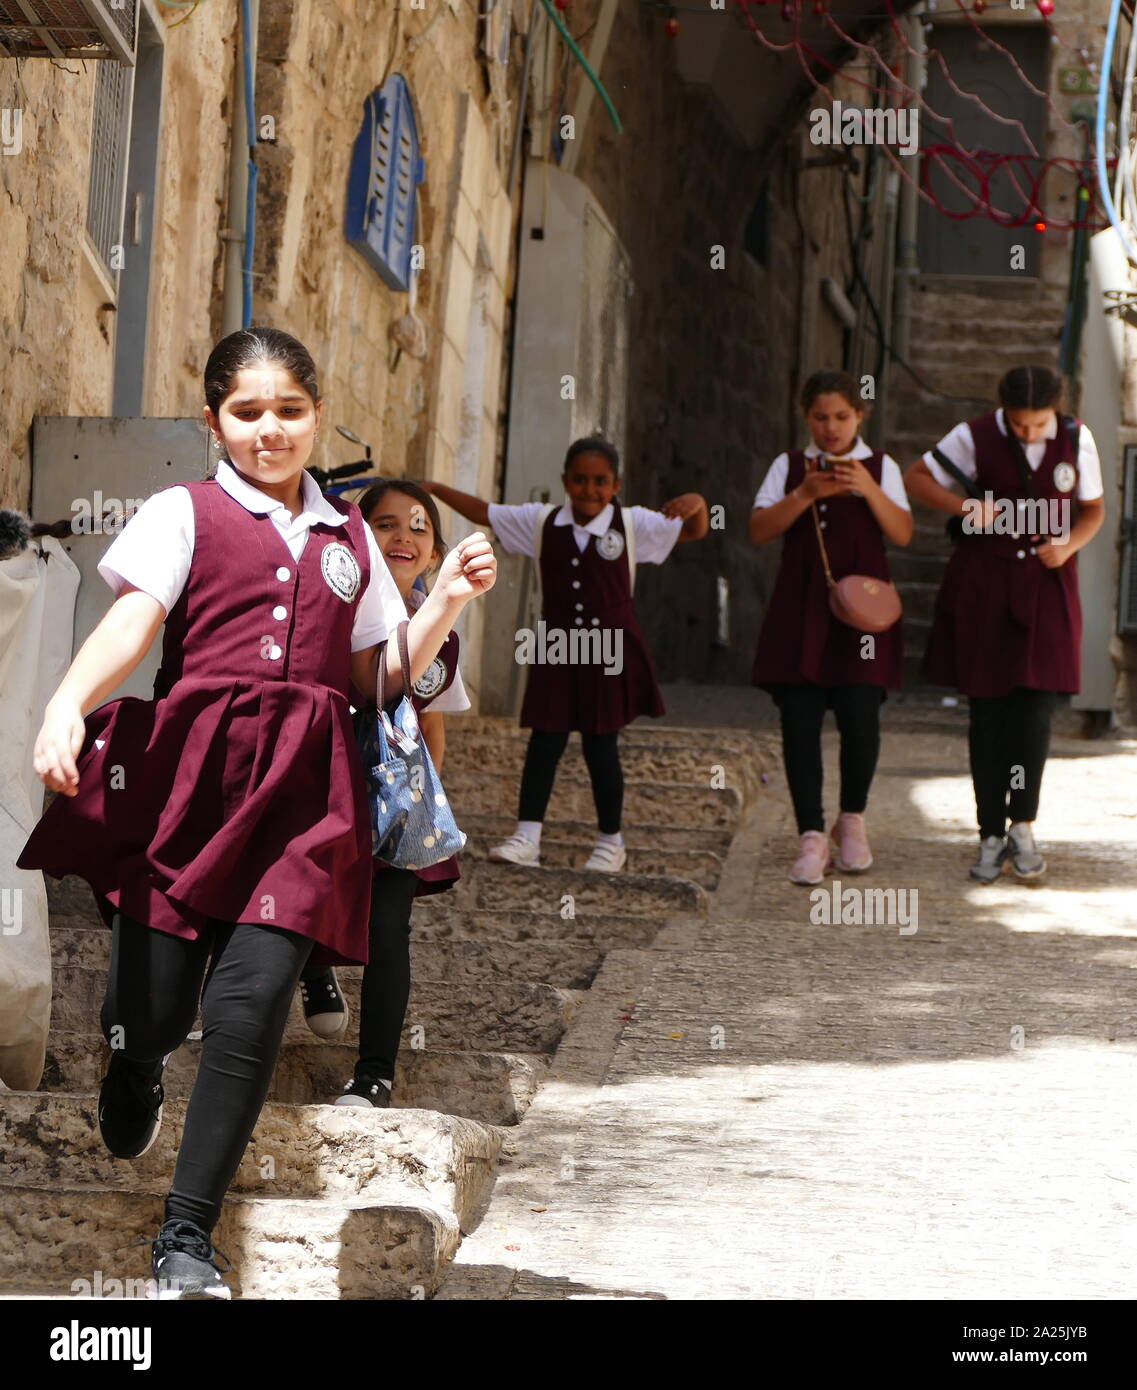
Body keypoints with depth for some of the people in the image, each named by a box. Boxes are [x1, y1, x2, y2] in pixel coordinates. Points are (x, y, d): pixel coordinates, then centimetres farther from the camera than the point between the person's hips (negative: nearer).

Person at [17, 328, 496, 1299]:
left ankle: (187, 1238, -6)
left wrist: (446, 604, 10)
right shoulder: (186, 513, 9)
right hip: (188, 770, -2)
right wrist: (67, 706, -25)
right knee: (151, 1013, -8)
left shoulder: (349, 538, 21)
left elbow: (375, 679, 24)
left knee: (253, 1001, -14)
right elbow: (130, 625, -6)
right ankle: (134, 1078, 34)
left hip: (303, 790, 2)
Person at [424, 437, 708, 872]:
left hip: (609, 653, -2)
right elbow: (483, 513, 10)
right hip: (556, 651, 2)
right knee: (544, 742, -1)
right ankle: (526, 838, -1)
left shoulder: (633, 525, -2)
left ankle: (611, 841, 15)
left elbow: (694, 532, 2)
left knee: (601, 746, 3)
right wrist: (434, 489, 4)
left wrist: (696, 503, -20)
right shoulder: (542, 522, 3)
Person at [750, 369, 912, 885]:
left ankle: (852, 821, 17)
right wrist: (806, 494, -14)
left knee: (860, 717, -8)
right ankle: (811, 837, 0)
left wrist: (868, 489, -16)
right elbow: (759, 530, -2)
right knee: (799, 721, -5)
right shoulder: (789, 467, 9)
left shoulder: (880, 467, 8)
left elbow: (902, 533, -3)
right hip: (800, 608, 1)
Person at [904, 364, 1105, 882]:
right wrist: (965, 507, -15)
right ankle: (992, 835, 8)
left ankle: (1022, 825, 0)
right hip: (983, 585, -1)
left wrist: (1069, 545, -11)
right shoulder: (974, 438, -8)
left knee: (1037, 703, -11)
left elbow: (1094, 509, 9)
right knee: (986, 709, 1)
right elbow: (916, 478, 2)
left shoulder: (1076, 440, -2)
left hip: (1046, 585, 1)